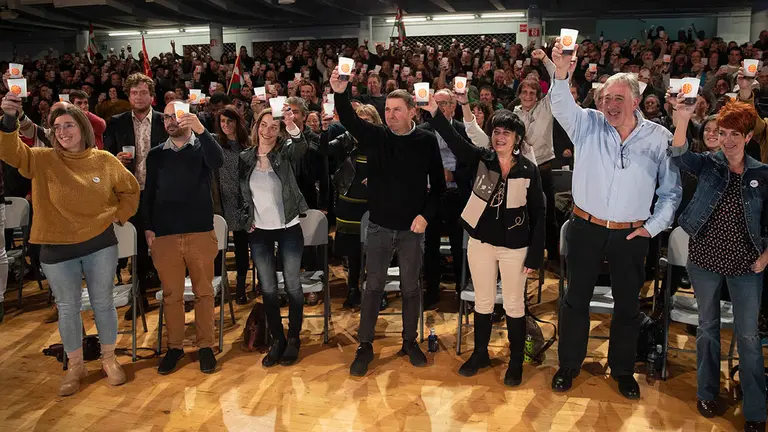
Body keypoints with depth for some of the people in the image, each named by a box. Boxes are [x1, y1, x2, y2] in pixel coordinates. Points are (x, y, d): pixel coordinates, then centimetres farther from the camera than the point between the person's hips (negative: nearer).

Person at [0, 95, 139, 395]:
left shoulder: (104, 160, -2)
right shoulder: (42, 160, -4)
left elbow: (130, 189, 11)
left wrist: (119, 215, 2)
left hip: (100, 244, 0)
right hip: (57, 248, 0)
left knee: (103, 303, 10)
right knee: (67, 307, 10)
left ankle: (109, 358, 28)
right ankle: (75, 366, 27)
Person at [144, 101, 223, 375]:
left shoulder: (202, 147, 4)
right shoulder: (156, 155, 12)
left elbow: (217, 162, -19)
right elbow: (148, 193, 13)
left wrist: (200, 130, -32)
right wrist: (148, 227, 3)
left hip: (200, 233, -2)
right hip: (165, 235, 2)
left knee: (203, 291, 5)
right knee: (171, 294, 7)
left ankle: (205, 346, 15)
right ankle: (174, 347, 19)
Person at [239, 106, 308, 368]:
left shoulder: (285, 153, -6)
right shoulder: (245, 158, 3)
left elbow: (302, 148, -30)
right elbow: (243, 194, 13)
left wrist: (293, 126, -47)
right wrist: (246, 220, 4)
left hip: (289, 229, -2)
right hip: (259, 232, 3)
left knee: (292, 285, 3)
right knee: (268, 289, 6)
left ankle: (293, 339, 19)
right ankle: (277, 340, 21)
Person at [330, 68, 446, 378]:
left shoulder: (426, 142, -3)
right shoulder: (375, 137, -1)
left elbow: (438, 184, 2)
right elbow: (350, 121, -19)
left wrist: (426, 214, -10)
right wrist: (340, 94, -37)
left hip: (412, 228, 0)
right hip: (379, 226, 0)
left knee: (411, 287, 12)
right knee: (373, 287, 6)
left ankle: (410, 341, 29)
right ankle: (365, 346, 18)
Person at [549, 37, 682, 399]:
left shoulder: (659, 137, -1)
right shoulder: (588, 125, -2)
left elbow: (672, 189, 5)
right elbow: (562, 106, -23)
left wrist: (654, 226, -3)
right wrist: (561, 73, -40)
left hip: (631, 234, 1)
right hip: (586, 228, 0)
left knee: (627, 305, 13)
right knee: (576, 298, 10)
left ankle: (622, 369, 33)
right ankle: (568, 365, 27)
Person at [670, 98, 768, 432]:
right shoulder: (708, 163, -4)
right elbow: (680, 156, -25)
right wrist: (681, 125, -42)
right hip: (704, 260, 0)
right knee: (707, 327, 14)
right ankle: (707, 393, 32)